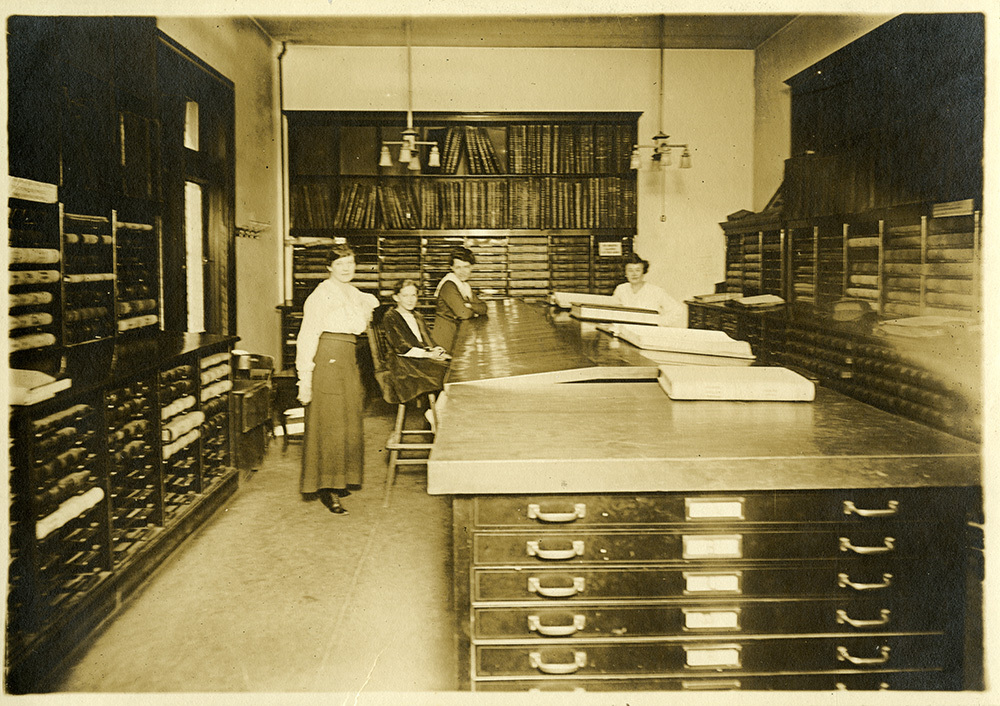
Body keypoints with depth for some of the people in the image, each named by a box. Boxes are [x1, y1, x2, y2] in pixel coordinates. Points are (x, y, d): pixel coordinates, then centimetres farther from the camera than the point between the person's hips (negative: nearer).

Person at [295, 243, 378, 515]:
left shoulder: (354, 294, 15)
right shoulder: (321, 294, -8)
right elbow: (308, 336, -13)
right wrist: (305, 378, -17)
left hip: (349, 362, 8)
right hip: (328, 359, -8)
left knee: (348, 423, 12)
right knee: (330, 423, -6)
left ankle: (338, 482, 24)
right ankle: (327, 489, 0)